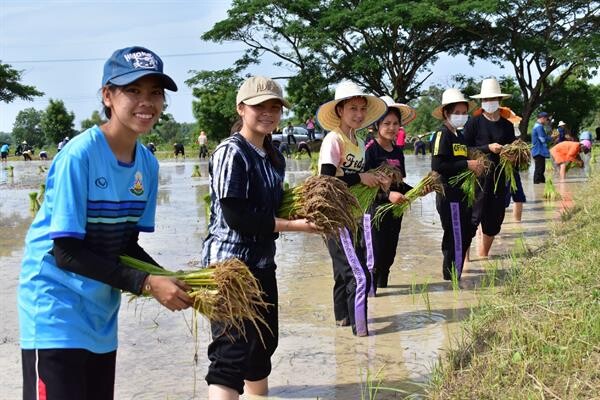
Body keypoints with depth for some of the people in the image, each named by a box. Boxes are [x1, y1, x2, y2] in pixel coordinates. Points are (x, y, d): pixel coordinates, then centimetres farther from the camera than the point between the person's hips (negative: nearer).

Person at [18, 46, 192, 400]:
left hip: (101, 314, 7)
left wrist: (172, 282, -9)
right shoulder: (79, 155, -20)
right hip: (56, 311, -7)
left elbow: (126, 245, 7)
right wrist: (146, 284, -22)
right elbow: (66, 252, -20)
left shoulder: (148, 164, 0)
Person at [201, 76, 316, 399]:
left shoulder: (274, 158, 10)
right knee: (232, 351, -14)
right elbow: (236, 216, -22)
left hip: (262, 262, 9)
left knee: (264, 342, 20)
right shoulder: (231, 153, -15)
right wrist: (293, 225, -18)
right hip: (230, 262, -9)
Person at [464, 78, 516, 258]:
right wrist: (488, 148, -17)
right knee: (473, 217, -11)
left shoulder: (507, 125, 10)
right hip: (478, 176, -5)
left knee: (494, 219, 11)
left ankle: (483, 255, 27)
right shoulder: (474, 123, -3)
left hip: (499, 178, 5)